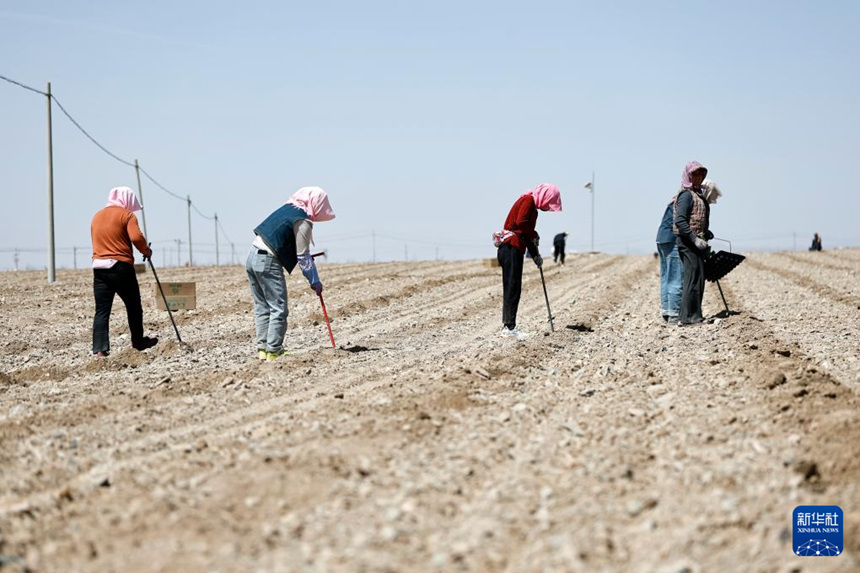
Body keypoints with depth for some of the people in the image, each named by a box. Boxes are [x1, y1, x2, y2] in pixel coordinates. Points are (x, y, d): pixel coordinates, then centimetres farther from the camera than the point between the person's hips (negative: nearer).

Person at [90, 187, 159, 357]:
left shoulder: (97, 216, 19)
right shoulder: (127, 215, -3)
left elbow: (98, 241, 19)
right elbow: (136, 237, -16)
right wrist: (146, 250, -1)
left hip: (98, 266, 5)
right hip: (121, 266, -5)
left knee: (102, 310, 1)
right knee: (133, 306, 12)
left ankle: (100, 349, -8)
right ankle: (138, 342, 25)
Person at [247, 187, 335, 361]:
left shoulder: (287, 208, 15)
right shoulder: (303, 221, -10)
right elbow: (303, 257, -9)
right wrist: (315, 281, -1)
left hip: (253, 256, 9)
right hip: (268, 262, -9)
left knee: (262, 308, 13)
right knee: (278, 309, -2)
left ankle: (262, 348, 13)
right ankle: (273, 351, -3)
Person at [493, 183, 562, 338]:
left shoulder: (532, 204, 22)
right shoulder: (528, 200, -8)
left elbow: (527, 233, 28)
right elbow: (521, 222, -23)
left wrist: (535, 254, 28)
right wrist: (534, 235, -7)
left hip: (514, 249, 10)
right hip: (511, 248, -10)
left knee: (511, 288, 11)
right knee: (513, 287, -9)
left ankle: (508, 325, 14)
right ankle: (509, 327, -9)